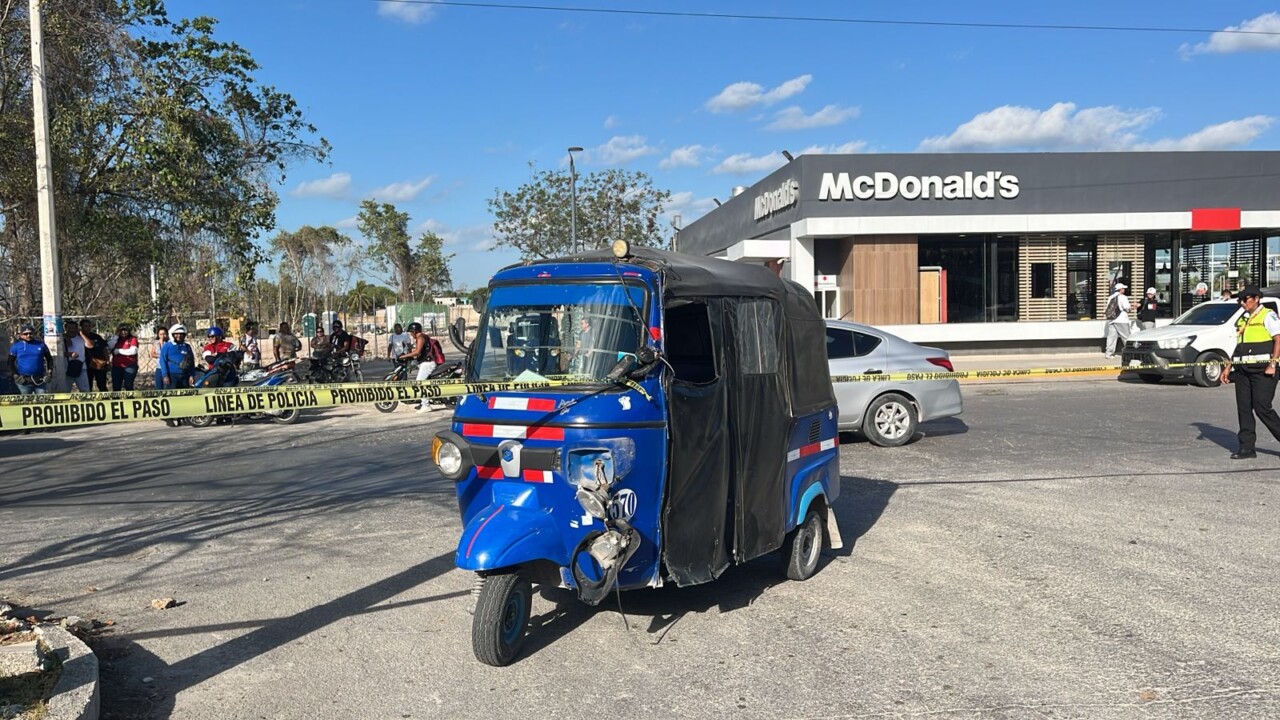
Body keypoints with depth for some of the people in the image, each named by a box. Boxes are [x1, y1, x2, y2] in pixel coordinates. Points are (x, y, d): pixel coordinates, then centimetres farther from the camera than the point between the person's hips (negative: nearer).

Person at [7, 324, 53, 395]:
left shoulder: (41, 345, 5)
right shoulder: (16, 346, 2)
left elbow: (49, 359, 12)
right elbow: (10, 362, 4)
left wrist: (49, 372, 2)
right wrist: (16, 375, -7)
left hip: (40, 380, 1)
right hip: (24, 380, -1)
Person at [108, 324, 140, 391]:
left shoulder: (132, 339, 1)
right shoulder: (116, 340, 15)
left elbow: (133, 351, -14)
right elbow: (110, 347, -3)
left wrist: (119, 351, -7)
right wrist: (116, 336, -5)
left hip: (129, 366, -4)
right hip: (116, 366, 5)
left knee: (128, 386, -3)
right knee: (116, 387, 5)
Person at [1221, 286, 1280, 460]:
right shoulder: (1242, 319, 19)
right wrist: (1228, 366, 18)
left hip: (1263, 370, -7)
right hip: (1243, 370, 8)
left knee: (1262, 407, -11)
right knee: (1243, 408, 4)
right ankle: (1247, 448, 7)